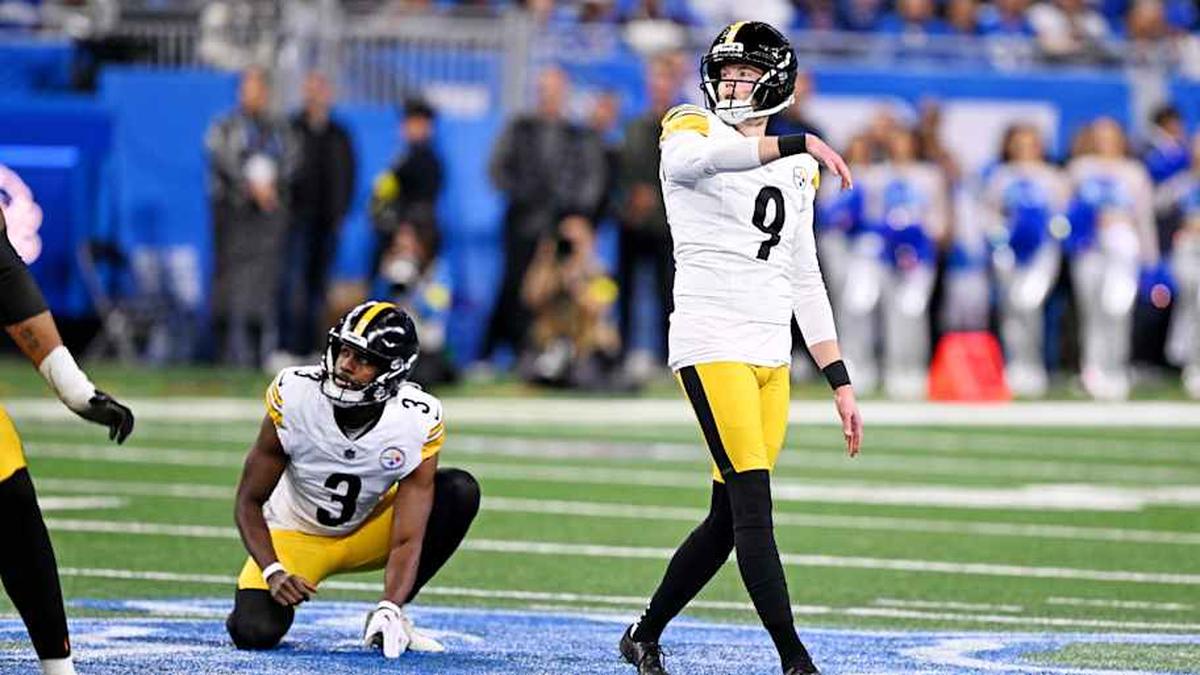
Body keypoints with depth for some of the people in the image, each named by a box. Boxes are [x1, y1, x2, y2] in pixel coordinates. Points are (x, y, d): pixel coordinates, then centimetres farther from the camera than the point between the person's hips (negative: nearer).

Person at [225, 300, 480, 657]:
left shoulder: (417, 422, -25)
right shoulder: (294, 395, -26)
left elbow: (406, 540, -26)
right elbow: (249, 501, -16)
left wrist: (389, 609, -44)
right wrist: (273, 573, -31)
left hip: (367, 532, 2)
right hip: (295, 535, -2)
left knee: (459, 491, -23)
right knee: (255, 633, -28)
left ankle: (387, 618, -10)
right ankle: (252, 605, 12)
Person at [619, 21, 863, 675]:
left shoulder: (793, 171, 17)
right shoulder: (694, 132, -2)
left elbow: (805, 283, 20)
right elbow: (692, 156, -30)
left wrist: (840, 384, 16)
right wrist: (798, 143, -36)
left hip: (771, 355, 7)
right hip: (712, 345, -7)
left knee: (730, 518, 7)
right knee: (753, 509, -13)